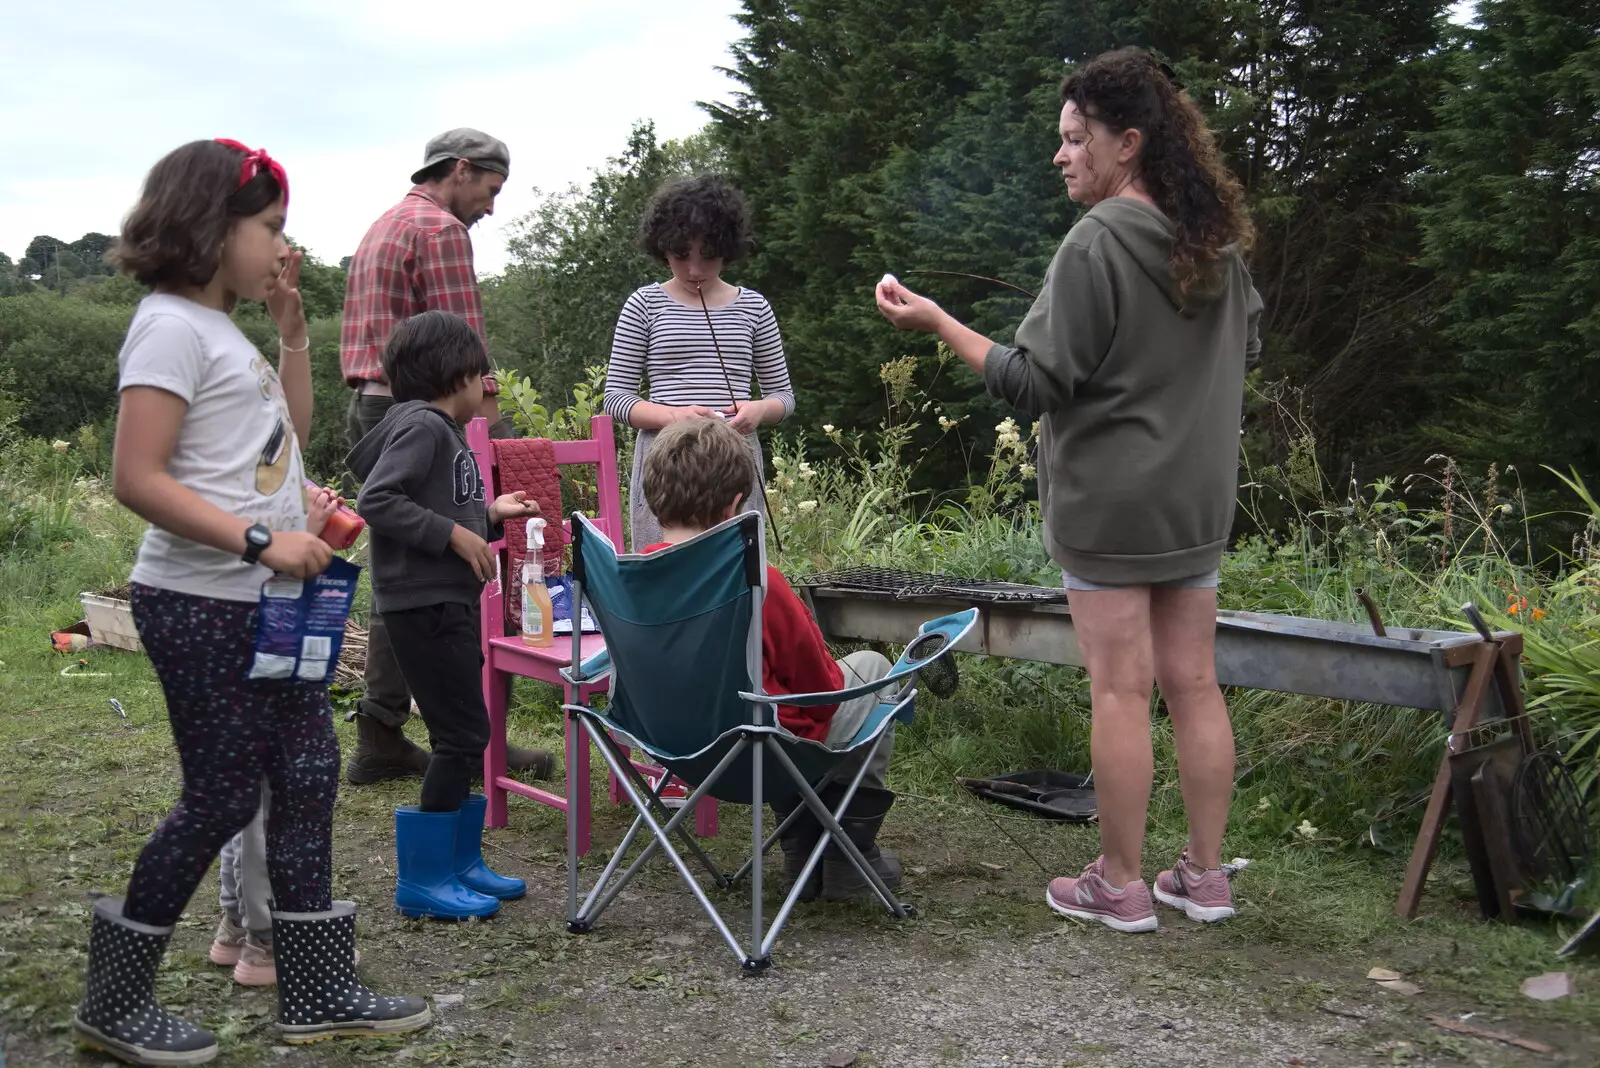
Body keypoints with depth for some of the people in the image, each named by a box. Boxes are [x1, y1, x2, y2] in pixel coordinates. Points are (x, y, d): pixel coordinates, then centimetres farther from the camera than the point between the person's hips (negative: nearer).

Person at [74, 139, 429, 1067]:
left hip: (267, 603, 9)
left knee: (308, 773, 10)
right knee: (223, 797, -1)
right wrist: (259, 540, -26)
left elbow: (292, 433, 21)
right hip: (202, 607, -9)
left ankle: (318, 993, 20)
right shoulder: (172, 327, -14)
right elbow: (137, 479, -21)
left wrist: (293, 328, 13)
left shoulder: (221, 328, 14)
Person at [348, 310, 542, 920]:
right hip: (422, 603, -10)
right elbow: (375, 501, -23)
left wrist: (489, 515, 16)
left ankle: (459, 859, 27)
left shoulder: (443, 430, 16)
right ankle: (423, 878, 4)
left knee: (464, 735, 15)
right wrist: (456, 534, -22)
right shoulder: (421, 424, -13)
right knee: (462, 735, -6)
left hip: (449, 601, 10)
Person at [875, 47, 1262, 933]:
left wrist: (937, 323, -12)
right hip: (1198, 501, 7)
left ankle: (1120, 886, 12)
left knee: (1121, 691, 1)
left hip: (1108, 504, -7)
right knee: (1193, 683, 12)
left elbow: (1035, 382, -17)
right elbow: (1247, 349, 21)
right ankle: (1205, 876, 21)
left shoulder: (1097, 243, -16)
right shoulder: (1217, 241, 7)